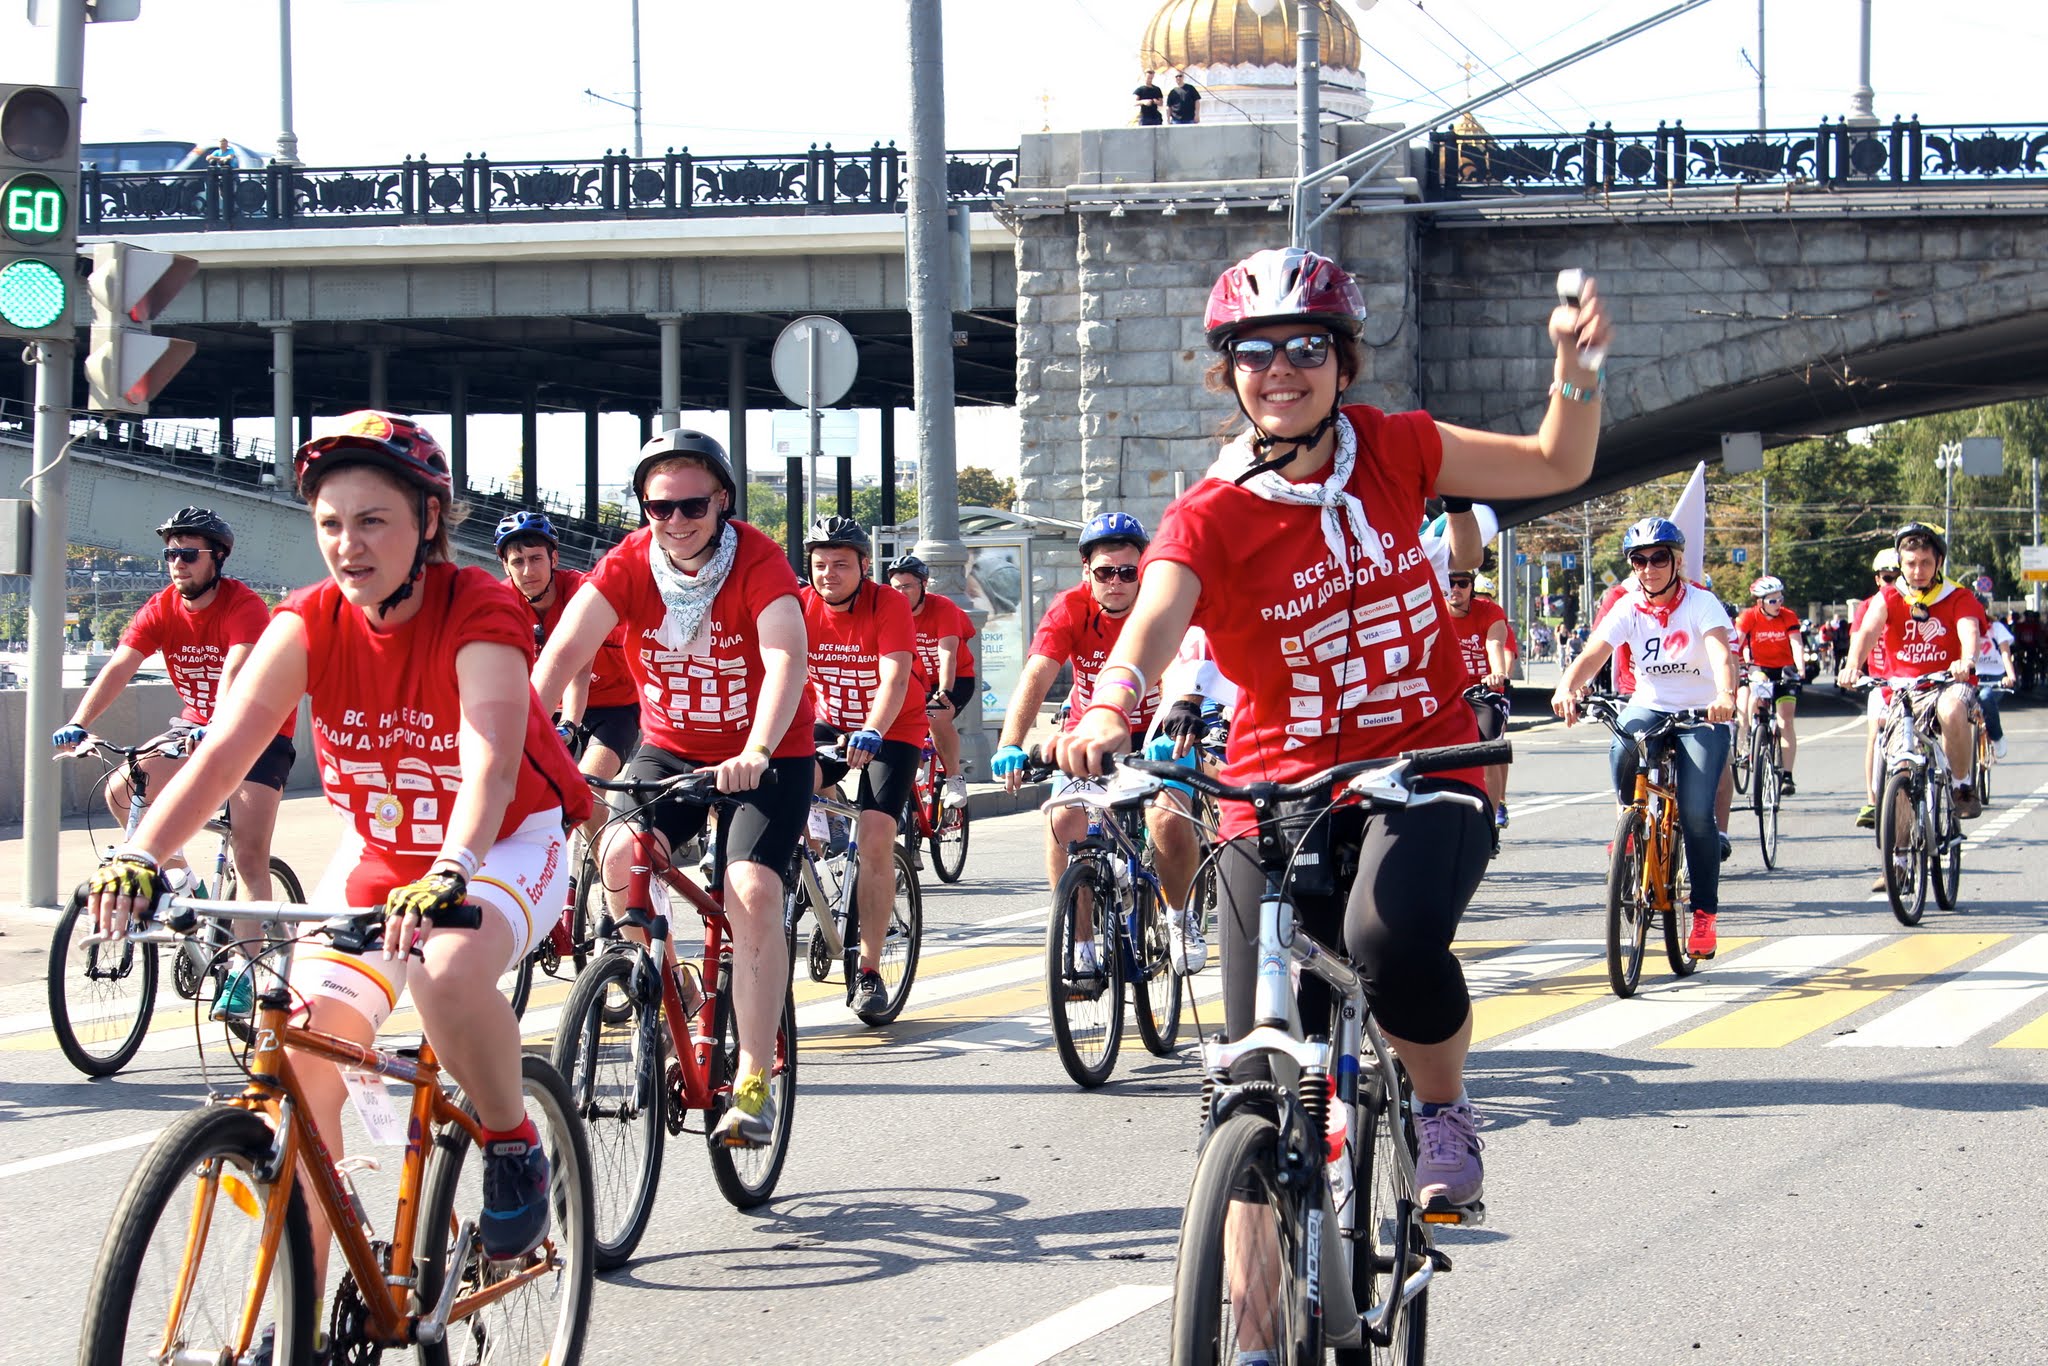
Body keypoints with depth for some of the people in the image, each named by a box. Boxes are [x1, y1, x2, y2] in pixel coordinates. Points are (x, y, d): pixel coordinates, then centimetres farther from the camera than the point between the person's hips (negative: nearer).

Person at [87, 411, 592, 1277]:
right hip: (376, 850, 4)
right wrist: (139, 856, -43)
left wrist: (448, 875, -58)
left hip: (504, 842, -4)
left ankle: (515, 1149, -8)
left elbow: (491, 761, -39)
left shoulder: (479, 614, -24)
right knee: (303, 1059, -9)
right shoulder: (309, 624, -14)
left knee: (447, 972, -36)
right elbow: (224, 748, -27)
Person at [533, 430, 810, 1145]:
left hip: (766, 755, -3)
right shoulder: (627, 564, -13)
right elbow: (565, 650, -24)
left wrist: (756, 752, -51)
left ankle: (754, 1085, -14)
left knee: (753, 893, -21)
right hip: (669, 747, 3)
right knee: (620, 857, -24)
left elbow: (785, 661, -34)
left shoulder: (759, 562, -20)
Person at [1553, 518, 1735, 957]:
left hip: (1700, 713, -2)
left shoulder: (1702, 604, -12)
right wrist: (1566, 688, -41)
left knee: (1696, 813, -17)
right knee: (1623, 750, -35)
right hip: (1649, 706, 2)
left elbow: (1721, 653, -30)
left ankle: (1705, 911, -2)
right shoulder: (1628, 609, -5)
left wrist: (1725, 696, -51)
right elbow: (1593, 654, -19)